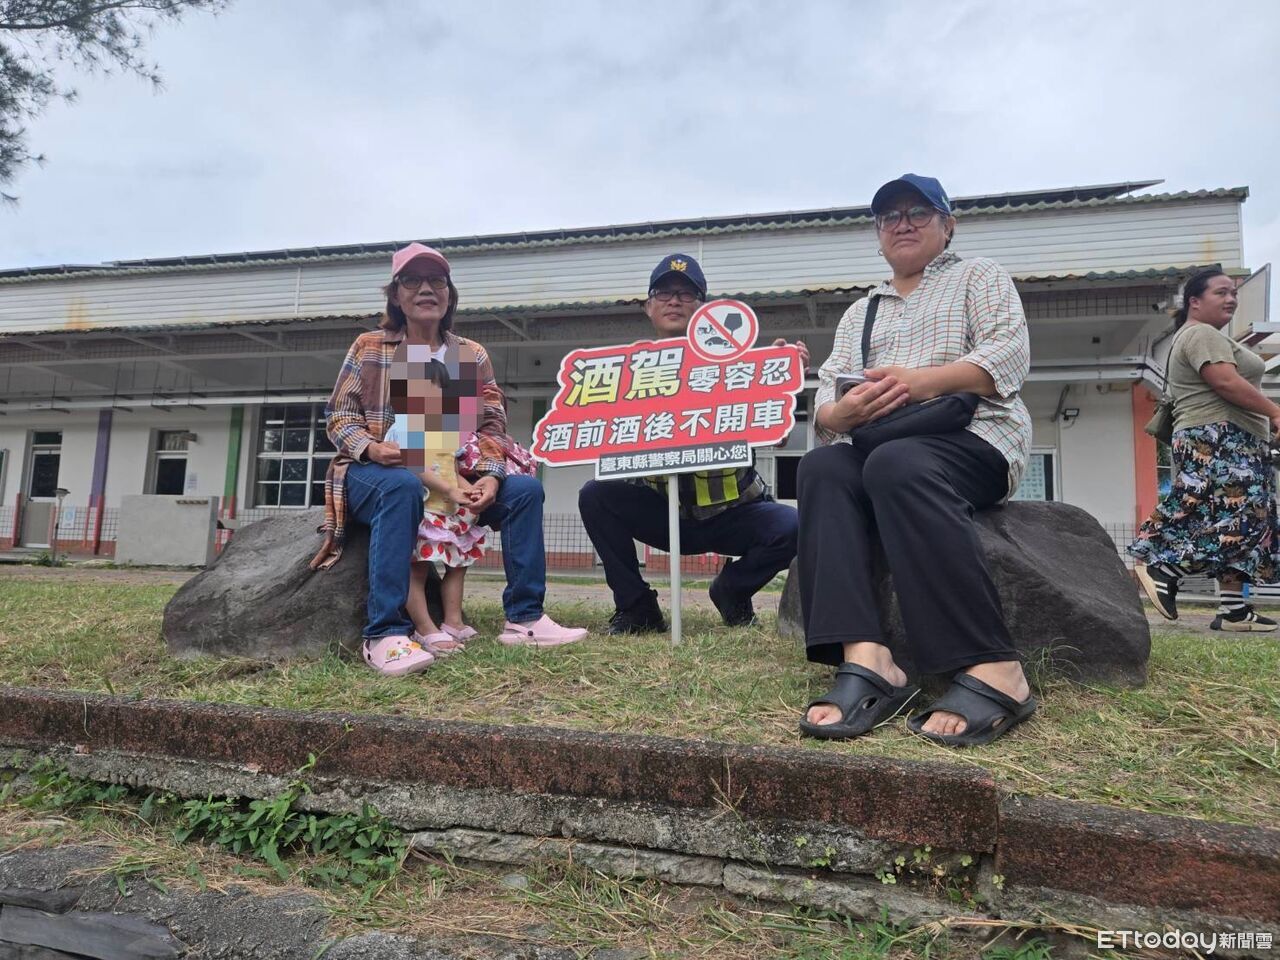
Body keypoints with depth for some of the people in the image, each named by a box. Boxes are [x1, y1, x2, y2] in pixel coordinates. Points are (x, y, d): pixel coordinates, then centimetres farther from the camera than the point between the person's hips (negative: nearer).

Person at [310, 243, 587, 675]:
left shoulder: (471, 355, 9)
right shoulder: (368, 346, 5)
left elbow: (491, 424, 0)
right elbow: (338, 415, 1)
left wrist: (490, 475, -20)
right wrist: (369, 447, -22)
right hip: (374, 473, -3)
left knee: (525, 488, -17)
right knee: (403, 487, -39)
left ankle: (524, 618, -13)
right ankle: (385, 635, -39)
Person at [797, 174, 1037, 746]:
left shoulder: (979, 276, 17)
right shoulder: (860, 312, 28)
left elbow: (1010, 353, -3)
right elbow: (825, 400, 13)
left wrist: (924, 380, -20)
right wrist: (846, 411, -13)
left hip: (975, 438, -4)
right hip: (878, 444, 4)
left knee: (896, 465, -38)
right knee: (822, 466, -30)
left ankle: (992, 671, -41)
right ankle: (864, 660, -45)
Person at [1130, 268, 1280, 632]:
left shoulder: (1205, 337, 26)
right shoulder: (1201, 334, -8)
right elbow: (1226, 382, -20)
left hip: (1231, 445, 11)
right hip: (1219, 441, -11)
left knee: (1241, 520, 5)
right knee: (1232, 516, -18)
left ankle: (1234, 608, 3)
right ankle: (1160, 568, -16)